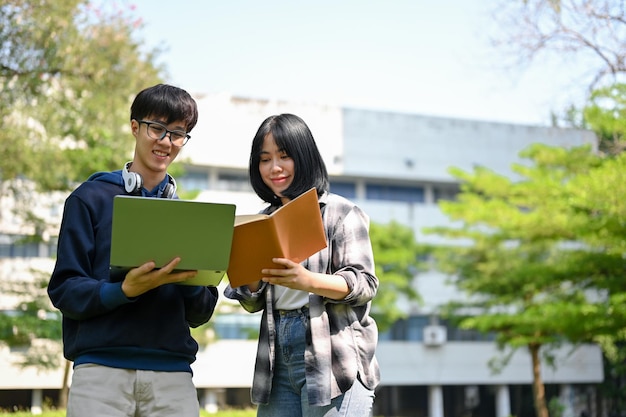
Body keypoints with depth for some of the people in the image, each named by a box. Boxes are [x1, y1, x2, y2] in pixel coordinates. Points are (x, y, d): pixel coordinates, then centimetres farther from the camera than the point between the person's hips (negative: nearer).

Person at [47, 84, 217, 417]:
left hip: (173, 373, 3)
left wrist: (192, 279, -8)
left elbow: (200, 314, 13)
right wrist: (125, 290, -18)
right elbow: (64, 290, -2)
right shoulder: (91, 198, 5)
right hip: (101, 369, -2)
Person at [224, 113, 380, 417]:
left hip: (333, 360, -5)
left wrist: (307, 280, -26)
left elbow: (365, 284, -9)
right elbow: (253, 303, 15)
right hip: (278, 362, 5)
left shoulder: (340, 213, 0)